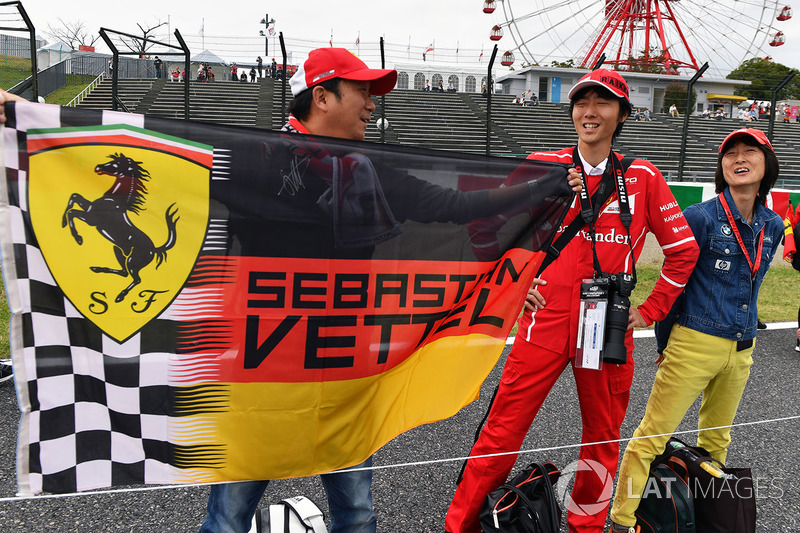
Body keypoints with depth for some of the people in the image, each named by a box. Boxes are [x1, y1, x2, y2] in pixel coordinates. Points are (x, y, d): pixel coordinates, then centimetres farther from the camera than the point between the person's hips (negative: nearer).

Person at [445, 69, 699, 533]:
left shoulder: (644, 178, 3)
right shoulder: (541, 166, 2)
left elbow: (683, 250, 10)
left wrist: (650, 312, 6)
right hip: (545, 320, -1)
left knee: (603, 437, 14)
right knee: (503, 430, -1)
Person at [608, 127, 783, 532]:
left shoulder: (773, 226, 7)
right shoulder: (701, 217, -11)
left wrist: (743, 344, 19)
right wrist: (666, 343, 0)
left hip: (740, 350, 6)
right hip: (695, 345, -6)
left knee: (716, 439, 20)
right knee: (652, 436, -5)